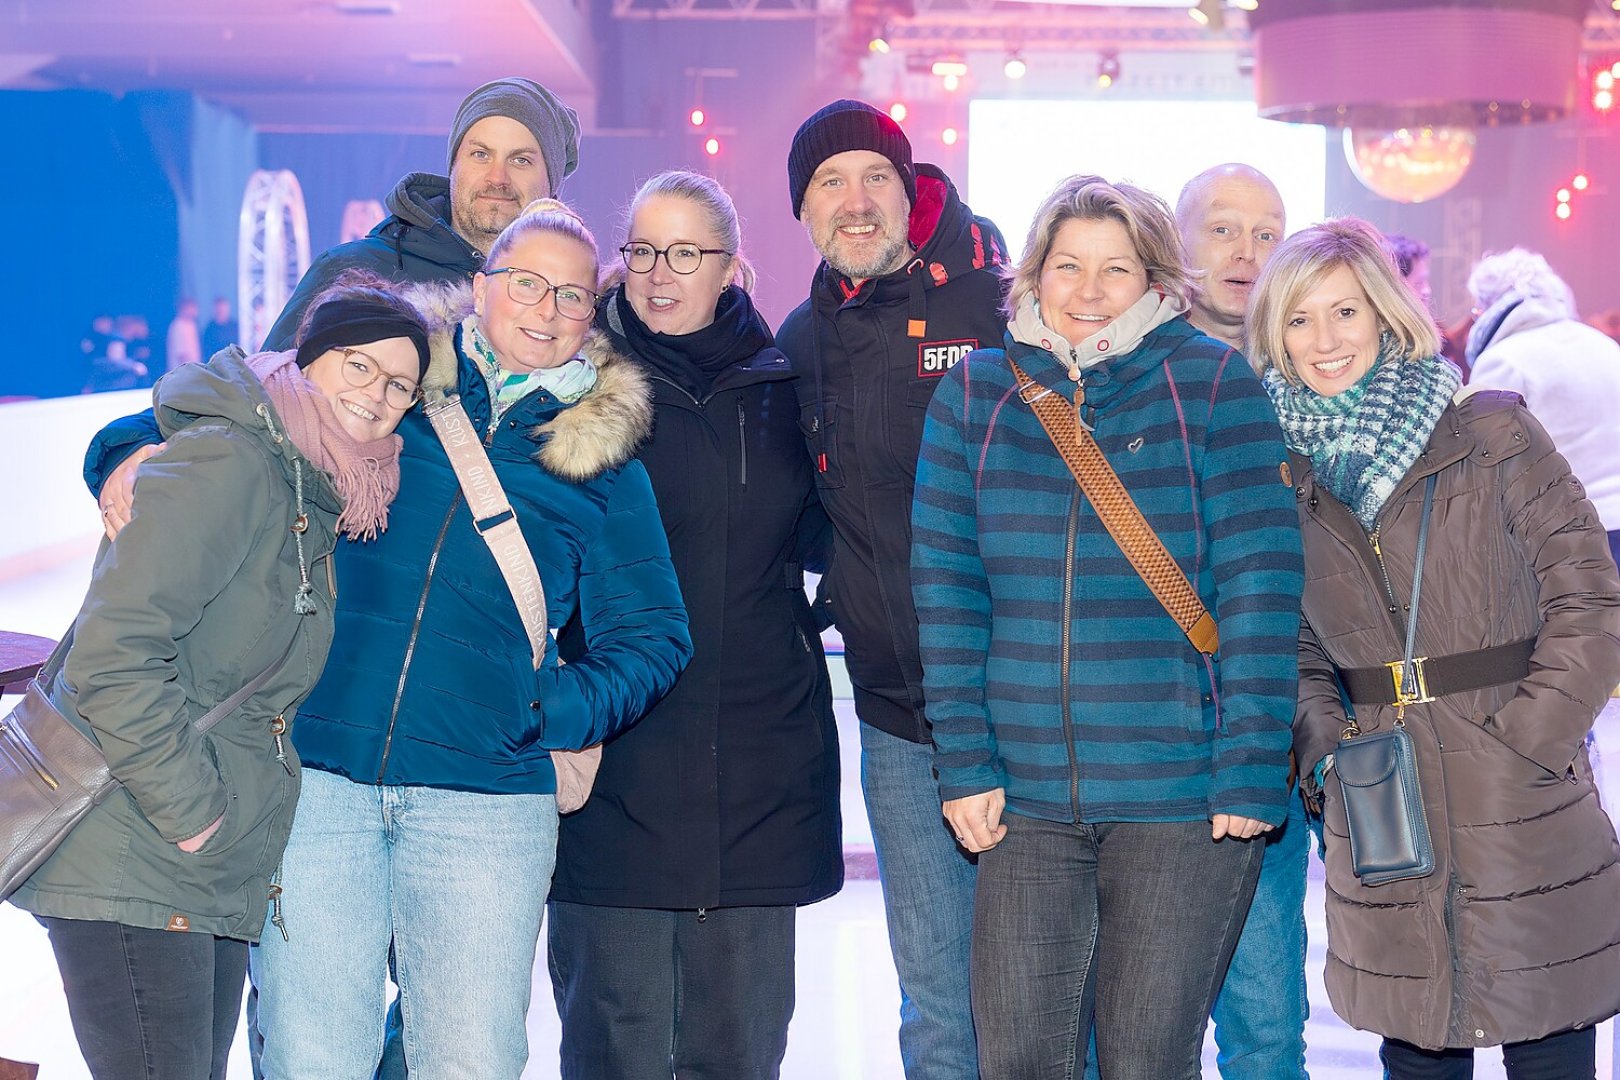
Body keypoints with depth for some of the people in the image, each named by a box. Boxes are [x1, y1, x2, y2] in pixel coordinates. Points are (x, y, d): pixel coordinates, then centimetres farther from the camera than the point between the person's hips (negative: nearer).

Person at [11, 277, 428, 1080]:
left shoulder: (319, 501, 16)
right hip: (133, 864, -9)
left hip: (219, 884, 9)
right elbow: (114, 649, -21)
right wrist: (186, 808, -17)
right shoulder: (228, 462, -13)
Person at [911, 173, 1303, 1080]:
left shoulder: (1214, 385, -1)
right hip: (1026, 798, 3)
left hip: (1186, 800, -2)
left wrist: (1250, 769, -11)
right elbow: (947, 587, 5)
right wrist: (964, 760, -2)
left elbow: (1261, 585, -5)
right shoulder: (977, 394, 7)